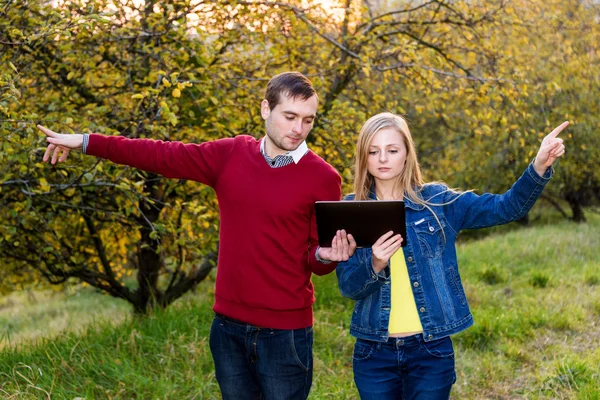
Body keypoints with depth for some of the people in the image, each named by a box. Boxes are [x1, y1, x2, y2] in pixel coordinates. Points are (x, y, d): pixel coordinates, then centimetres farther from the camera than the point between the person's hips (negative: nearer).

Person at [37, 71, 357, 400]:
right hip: (229, 326, 4)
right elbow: (162, 156, 6)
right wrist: (86, 142, 7)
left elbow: (318, 259, -2)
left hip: (284, 333, -4)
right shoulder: (230, 155, 2)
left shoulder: (324, 178, -7)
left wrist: (327, 256, -26)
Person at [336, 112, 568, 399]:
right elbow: (347, 287, -5)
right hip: (374, 353, 1)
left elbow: (507, 207, -6)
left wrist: (540, 166, -22)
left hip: (431, 352, -1)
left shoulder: (437, 201, 0)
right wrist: (375, 265, -25)